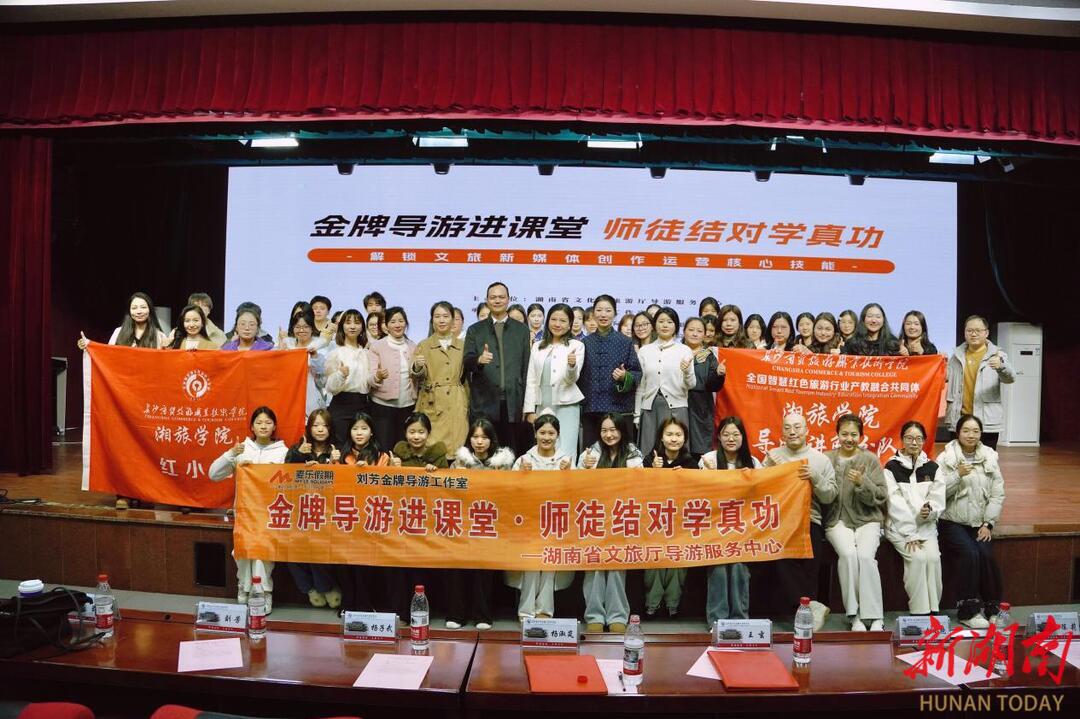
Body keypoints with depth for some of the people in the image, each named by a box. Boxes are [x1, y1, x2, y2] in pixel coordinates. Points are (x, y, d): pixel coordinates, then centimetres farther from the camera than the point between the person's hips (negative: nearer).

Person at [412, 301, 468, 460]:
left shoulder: (463, 345, 11)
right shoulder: (423, 345, 8)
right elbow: (418, 376, -1)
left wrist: (468, 405, 8)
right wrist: (417, 367, -23)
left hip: (456, 404, 1)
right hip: (431, 404, -1)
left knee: (455, 446, -3)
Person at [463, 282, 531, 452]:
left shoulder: (522, 330, 11)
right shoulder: (475, 330, 11)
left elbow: (527, 366, 7)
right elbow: (467, 363, 3)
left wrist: (527, 403, 0)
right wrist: (479, 360, -21)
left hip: (514, 402, 0)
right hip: (484, 403, 0)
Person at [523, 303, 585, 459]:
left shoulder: (576, 346, 2)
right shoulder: (537, 347, 11)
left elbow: (572, 379, -5)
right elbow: (531, 380, 11)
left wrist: (572, 366, -27)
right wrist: (530, 409, 4)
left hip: (566, 405, -3)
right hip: (542, 406, 3)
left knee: (565, 455, -12)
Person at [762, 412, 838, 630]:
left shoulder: (821, 459, 12)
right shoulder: (773, 455, 15)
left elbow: (829, 497, 7)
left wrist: (815, 478, -9)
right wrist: (769, 467, -7)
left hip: (809, 520, 0)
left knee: (810, 561, -25)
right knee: (781, 555, -27)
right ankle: (811, 605, -21)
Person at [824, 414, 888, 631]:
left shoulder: (870, 459, 6)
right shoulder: (827, 458, 8)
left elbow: (881, 497, 1)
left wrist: (862, 483, -16)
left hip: (867, 519, 0)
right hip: (837, 519, 0)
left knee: (865, 555, -28)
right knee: (848, 553, -29)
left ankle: (875, 617, -19)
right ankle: (854, 615, -19)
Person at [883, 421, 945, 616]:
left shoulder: (932, 468, 9)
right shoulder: (892, 468, -1)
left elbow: (939, 501, 2)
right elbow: (896, 506, -8)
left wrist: (929, 511, -21)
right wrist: (910, 535, -15)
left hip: (927, 526, 3)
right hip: (899, 527, -3)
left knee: (933, 557, -23)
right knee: (918, 557, -26)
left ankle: (934, 609, -11)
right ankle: (919, 611, -16)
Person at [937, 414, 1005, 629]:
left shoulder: (990, 458, 7)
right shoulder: (946, 458, -1)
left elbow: (998, 494, 4)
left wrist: (988, 524, -4)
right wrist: (958, 475, -20)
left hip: (979, 523, 3)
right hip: (952, 521, -3)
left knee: (986, 554, -23)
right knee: (969, 554, -26)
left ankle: (991, 608, -4)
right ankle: (968, 611, -13)